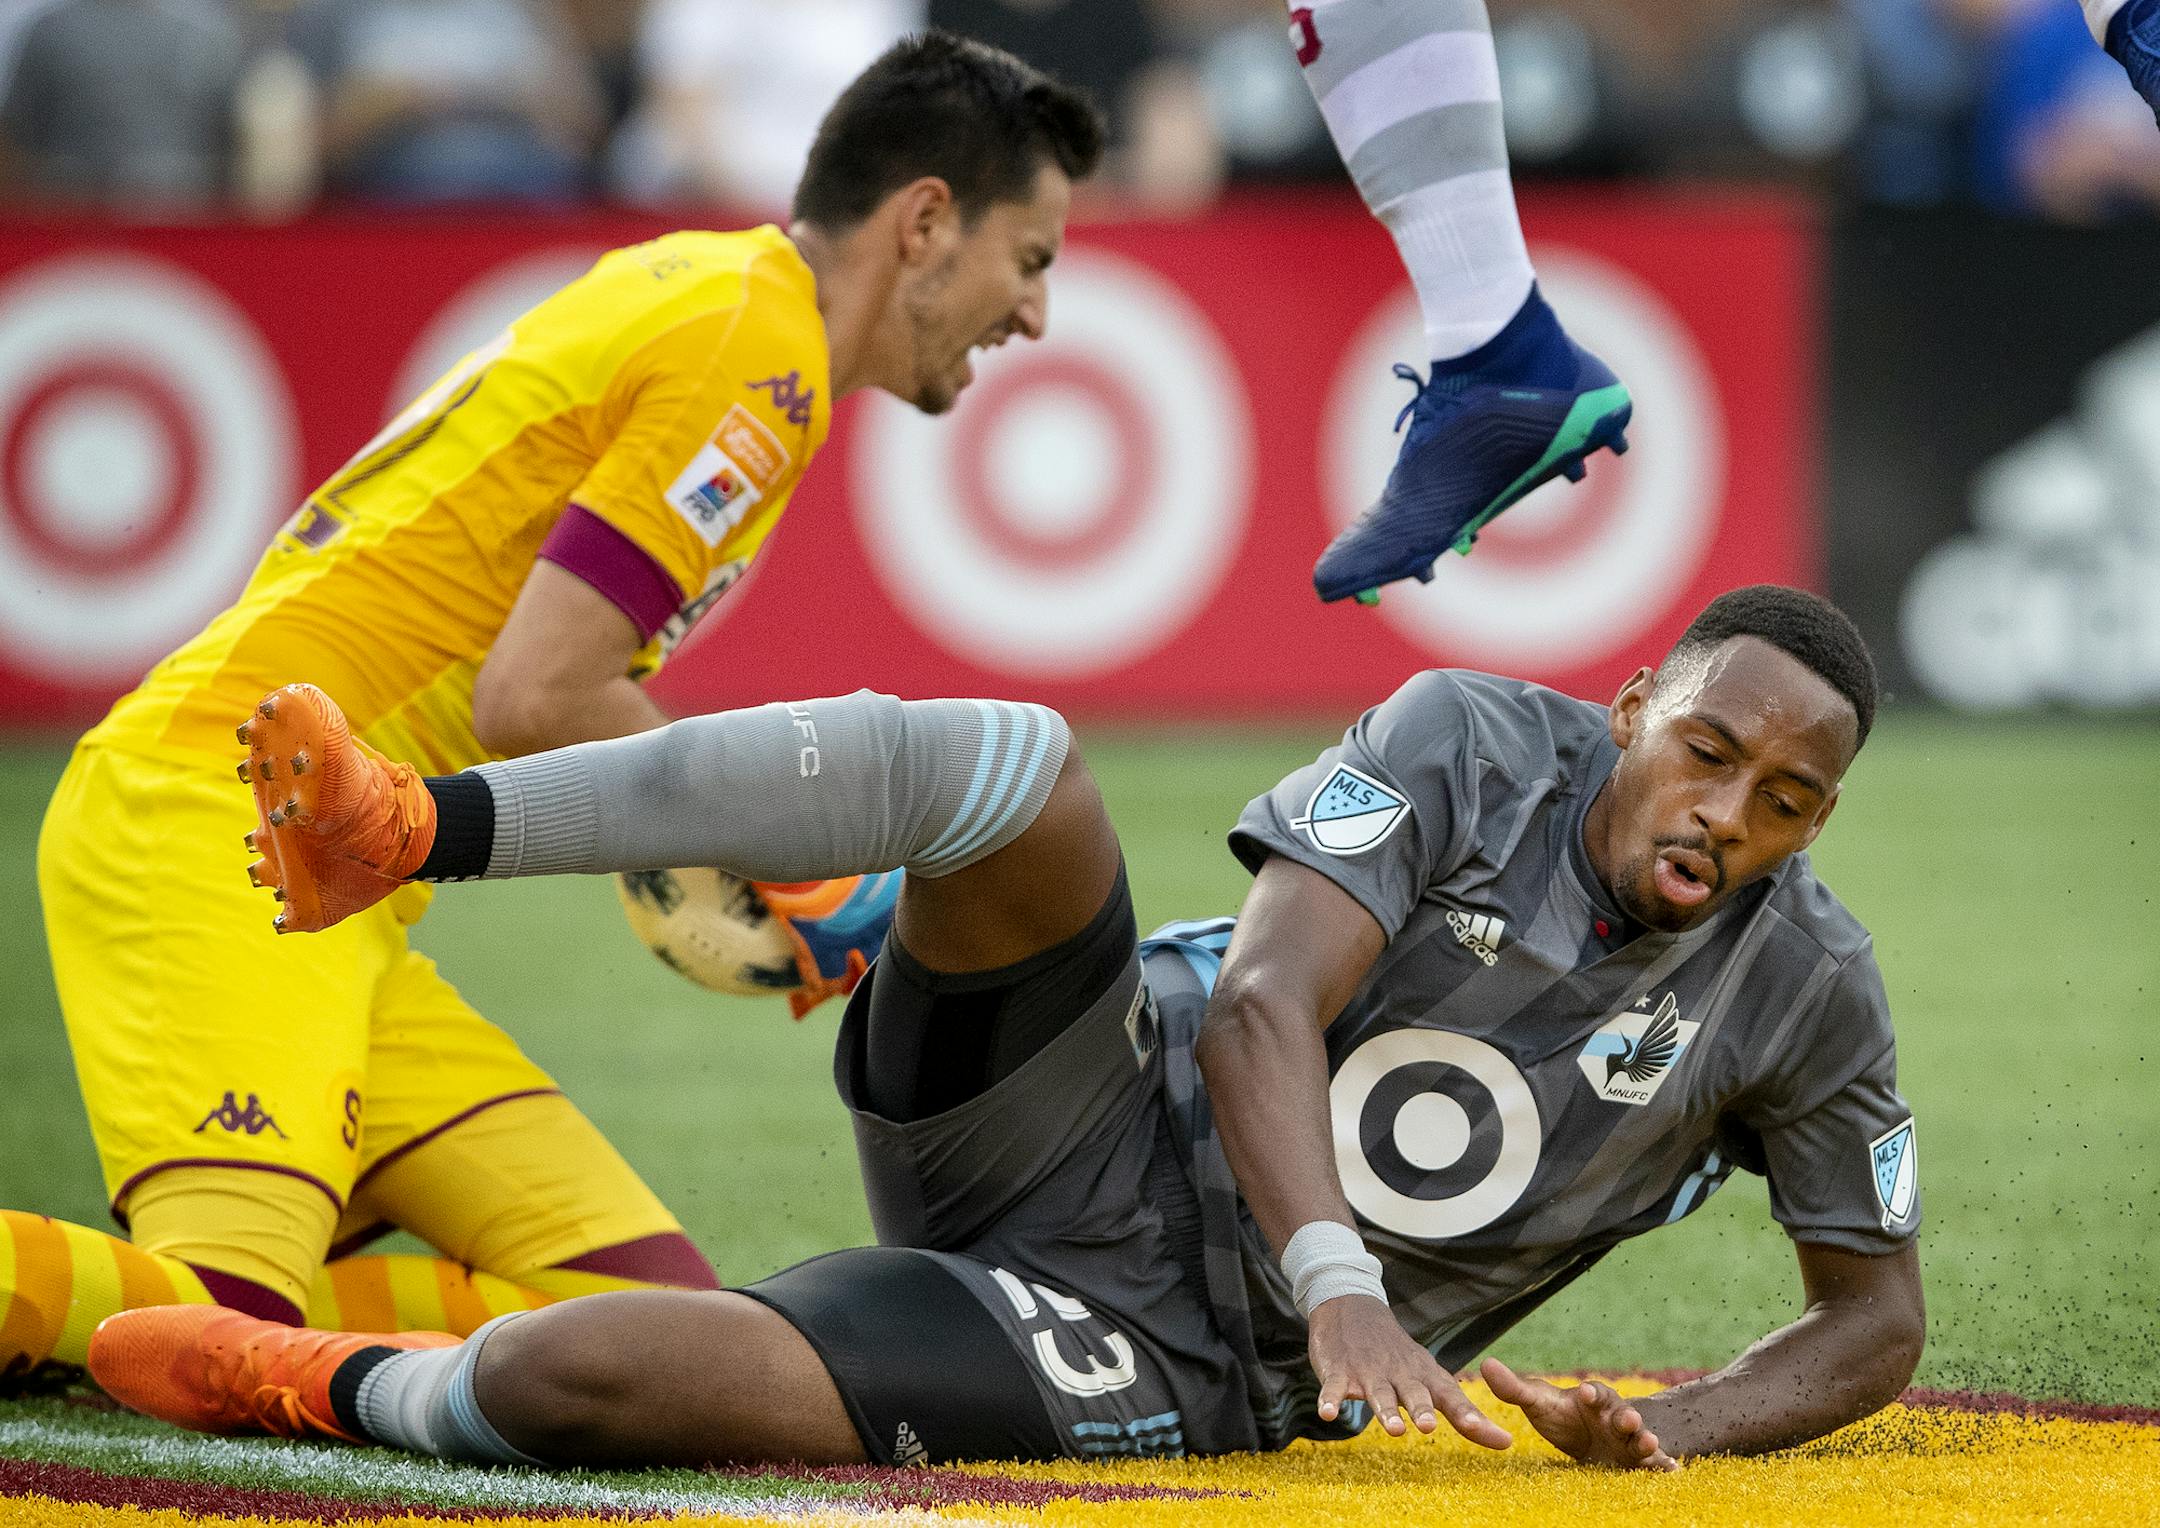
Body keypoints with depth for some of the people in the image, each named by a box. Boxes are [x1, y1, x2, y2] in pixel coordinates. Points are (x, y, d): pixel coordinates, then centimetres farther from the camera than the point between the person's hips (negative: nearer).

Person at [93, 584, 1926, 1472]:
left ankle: (331, 1387, 5)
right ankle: (415, 832, -27)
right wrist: (1342, 1291, -35)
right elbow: (1259, 1008, -17)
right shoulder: (1477, 750, -7)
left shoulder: (1805, 991, -4)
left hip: (1162, 1358, -1)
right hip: (1091, 1125, 1)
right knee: (1003, 761, -31)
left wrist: (1681, 1429, -14)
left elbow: (1875, 1313, 8)